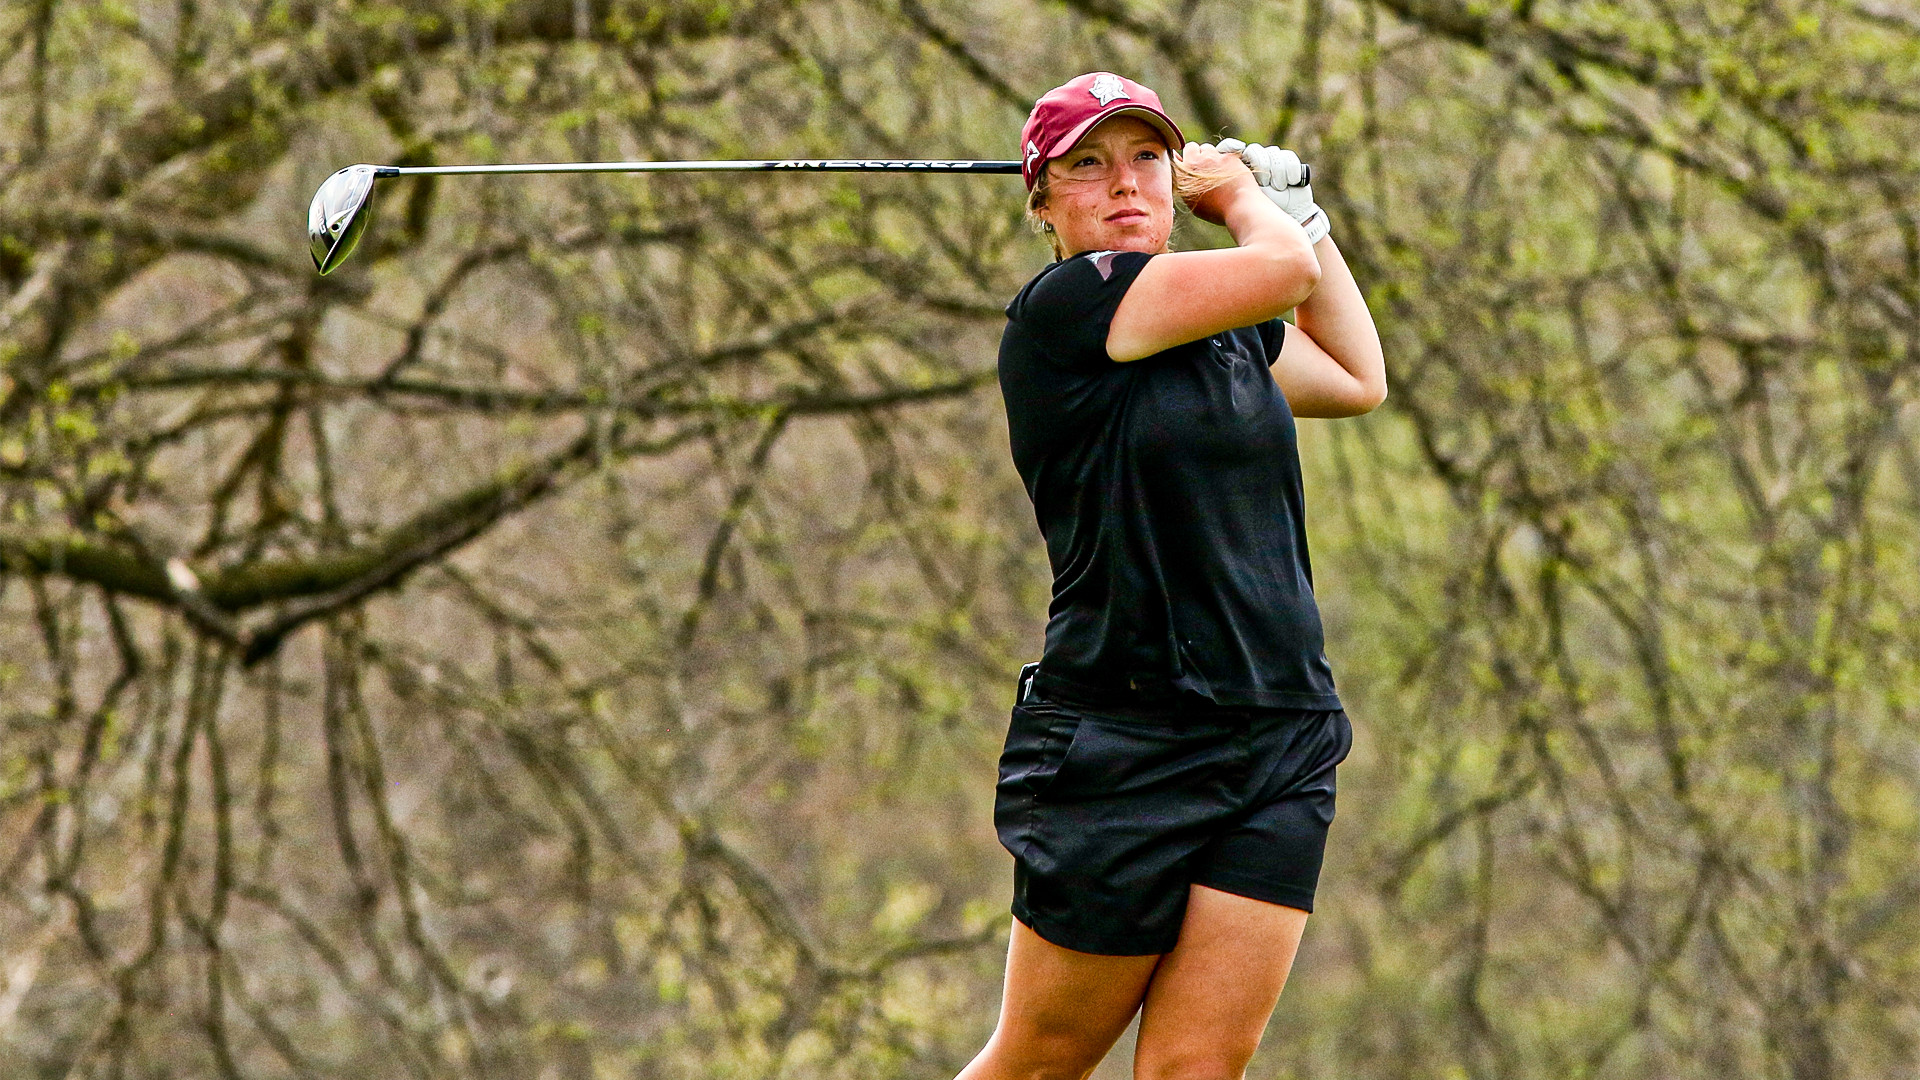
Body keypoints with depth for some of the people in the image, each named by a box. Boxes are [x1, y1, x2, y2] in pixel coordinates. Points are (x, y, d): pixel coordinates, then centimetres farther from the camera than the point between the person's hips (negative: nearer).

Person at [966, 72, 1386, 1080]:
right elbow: (1284, 271, -15)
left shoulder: (1229, 328, 14)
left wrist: (1295, 205, 26)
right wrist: (1241, 195, 7)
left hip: (1282, 748, 6)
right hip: (1117, 755, -6)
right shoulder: (1059, 307, -9)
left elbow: (1359, 379, 32)